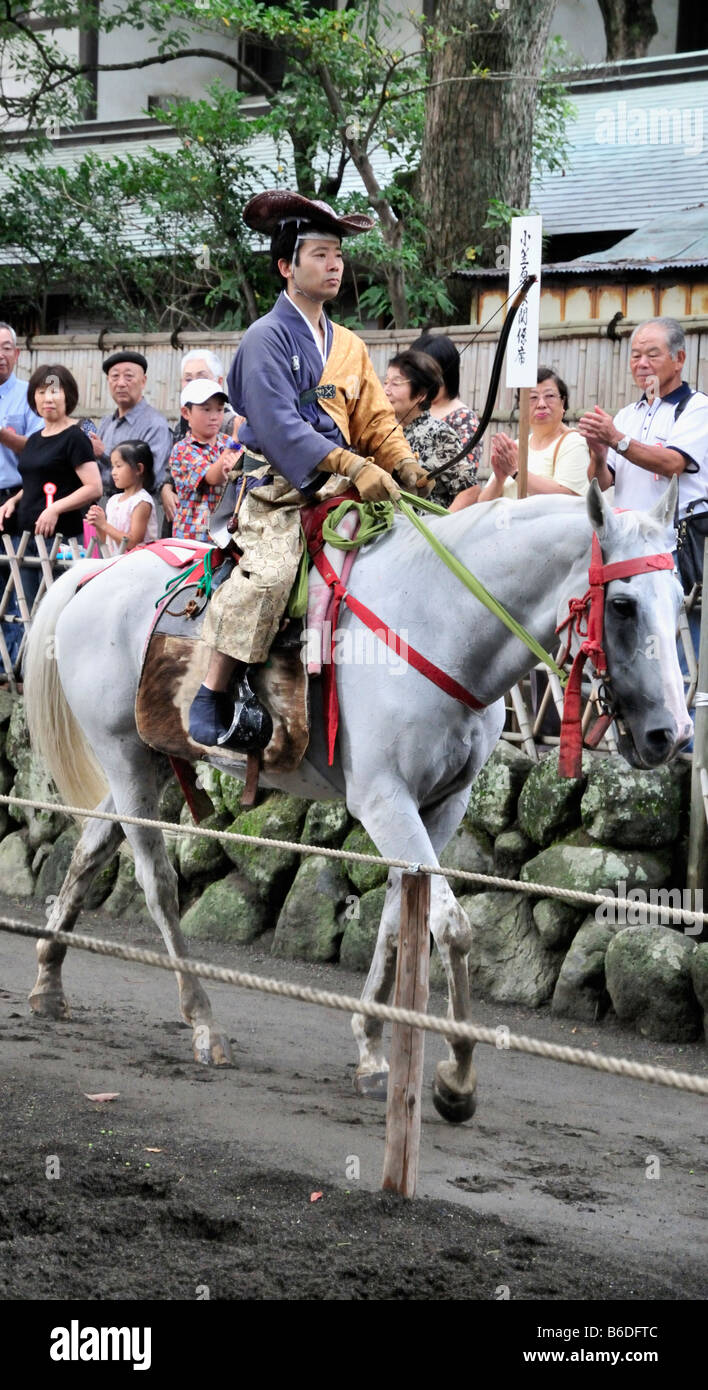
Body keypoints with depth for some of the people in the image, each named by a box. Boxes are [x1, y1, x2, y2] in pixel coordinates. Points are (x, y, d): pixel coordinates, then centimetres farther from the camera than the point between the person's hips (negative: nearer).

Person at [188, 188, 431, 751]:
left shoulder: (349, 346, 19)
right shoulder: (268, 337, -4)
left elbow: (376, 419, 16)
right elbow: (279, 425, -17)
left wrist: (407, 466, -5)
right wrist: (354, 466, -25)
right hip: (279, 490, -7)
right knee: (270, 571, -30)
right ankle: (213, 699, -22)